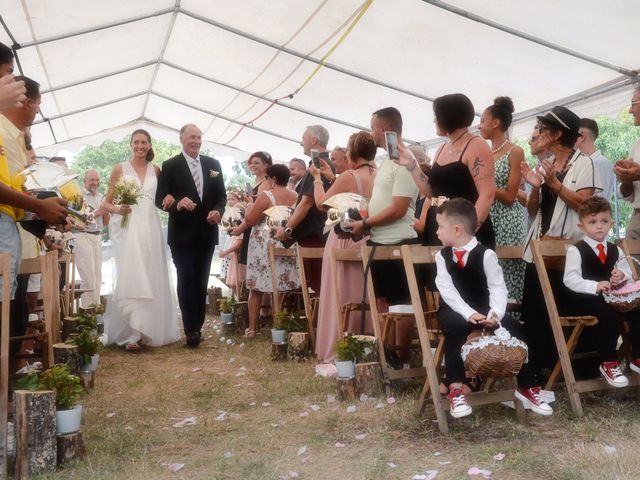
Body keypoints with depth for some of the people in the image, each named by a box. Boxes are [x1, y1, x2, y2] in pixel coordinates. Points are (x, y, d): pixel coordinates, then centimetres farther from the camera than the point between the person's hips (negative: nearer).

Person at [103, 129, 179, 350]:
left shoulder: (156, 170, 12)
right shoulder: (120, 169, 4)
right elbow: (107, 203, 5)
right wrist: (117, 209, -15)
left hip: (150, 228, 3)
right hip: (128, 229, -3)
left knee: (151, 278, 4)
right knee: (130, 278, -10)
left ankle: (150, 330, 15)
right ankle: (129, 334, -10)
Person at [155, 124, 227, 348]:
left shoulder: (213, 164, 8)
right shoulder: (170, 166, -3)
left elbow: (221, 196, 11)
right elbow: (160, 199, -6)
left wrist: (218, 211, -10)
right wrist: (177, 203, -26)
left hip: (206, 233, 4)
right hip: (182, 234, -4)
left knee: (201, 282, 11)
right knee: (186, 280, -7)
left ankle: (197, 327, 22)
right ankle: (191, 330, -3)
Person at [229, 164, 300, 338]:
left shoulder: (266, 195, -11)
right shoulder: (296, 196, 7)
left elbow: (250, 220, -13)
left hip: (265, 245, -5)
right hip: (288, 245, 5)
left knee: (257, 288, 4)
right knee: (284, 287, 8)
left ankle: (252, 328, 7)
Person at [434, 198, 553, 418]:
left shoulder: (486, 254, -7)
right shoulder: (442, 256, -2)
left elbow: (498, 287, -9)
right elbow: (447, 289, -11)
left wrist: (495, 313, -27)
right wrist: (468, 313, -24)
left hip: (484, 309, 1)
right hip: (455, 311, 0)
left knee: (515, 329, -17)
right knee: (455, 328, -34)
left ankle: (527, 387, 3)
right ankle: (455, 389, -28)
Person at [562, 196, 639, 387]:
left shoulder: (615, 250, 14)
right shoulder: (575, 250, -7)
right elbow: (570, 280, -17)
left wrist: (622, 275, -5)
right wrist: (595, 286, -32)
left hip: (610, 298, 6)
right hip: (583, 300, -6)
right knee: (607, 313, -34)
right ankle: (608, 363, -20)